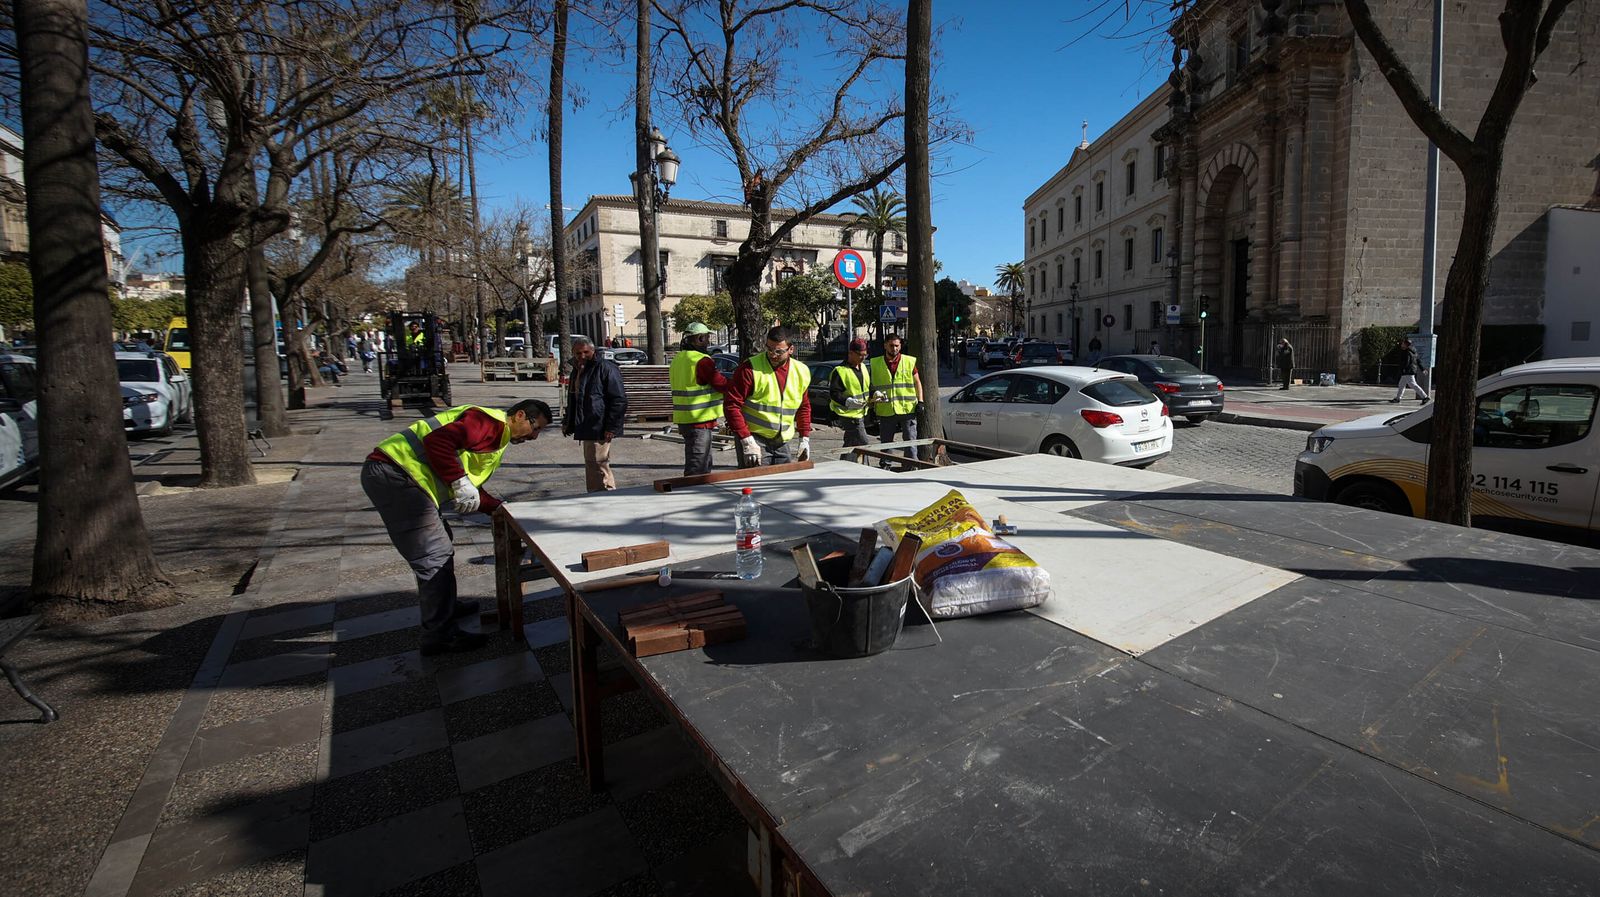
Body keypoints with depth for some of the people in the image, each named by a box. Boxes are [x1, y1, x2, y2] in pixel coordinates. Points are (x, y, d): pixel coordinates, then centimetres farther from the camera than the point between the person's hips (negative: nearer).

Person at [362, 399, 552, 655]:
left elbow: (472, 491, 26)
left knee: (439, 546, 24)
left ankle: (443, 606, 42)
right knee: (436, 557, -8)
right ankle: (440, 635, 1)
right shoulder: (492, 422, -11)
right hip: (394, 473, -11)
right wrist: (460, 482, -24)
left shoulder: (498, 438, 22)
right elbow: (437, 440, -24)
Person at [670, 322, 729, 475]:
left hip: (683, 419, 9)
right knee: (697, 468, -5)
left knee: (705, 463, 20)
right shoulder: (702, 361, -16)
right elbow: (722, 385, -17)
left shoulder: (677, 359, 14)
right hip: (700, 421, -9)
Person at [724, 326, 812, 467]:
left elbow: (804, 407, 18)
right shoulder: (750, 369, -13)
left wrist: (805, 438, 10)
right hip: (754, 440, -5)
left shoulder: (801, 372, 5)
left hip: (782, 443, 6)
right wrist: (747, 440, -19)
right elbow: (731, 405, -14)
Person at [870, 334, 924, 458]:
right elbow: (871, 387, 10)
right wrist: (872, 408, 6)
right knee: (885, 444, 9)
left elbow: (917, 383, 8)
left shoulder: (909, 361, 5)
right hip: (885, 411, 1)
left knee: (910, 441, 0)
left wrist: (920, 402, -2)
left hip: (908, 409, -1)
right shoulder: (875, 364, 5)